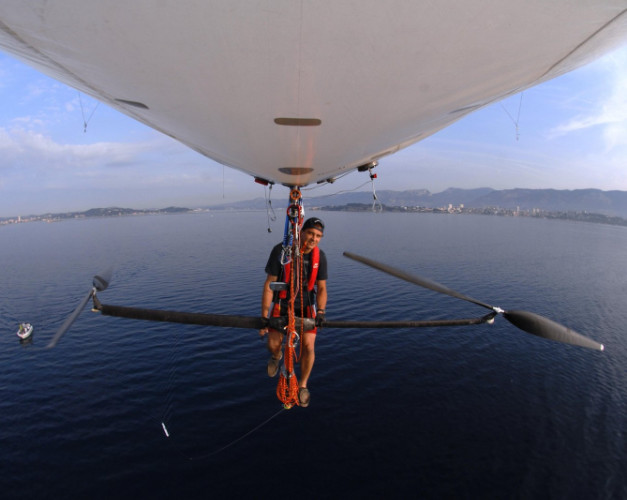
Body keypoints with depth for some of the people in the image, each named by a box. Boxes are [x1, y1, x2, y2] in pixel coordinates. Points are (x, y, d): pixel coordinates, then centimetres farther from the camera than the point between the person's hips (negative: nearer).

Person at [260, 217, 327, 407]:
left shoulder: (319, 256, -10)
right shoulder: (280, 251, -19)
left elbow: (321, 288, -4)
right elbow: (269, 285, -16)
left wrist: (320, 311, -21)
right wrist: (264, 317, -17)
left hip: (305, 305, 1)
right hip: (281, 304, -1)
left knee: (308, 345, -12)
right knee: (273, 344, -9)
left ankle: (303, 385, 15)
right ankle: (276, 356, 33)